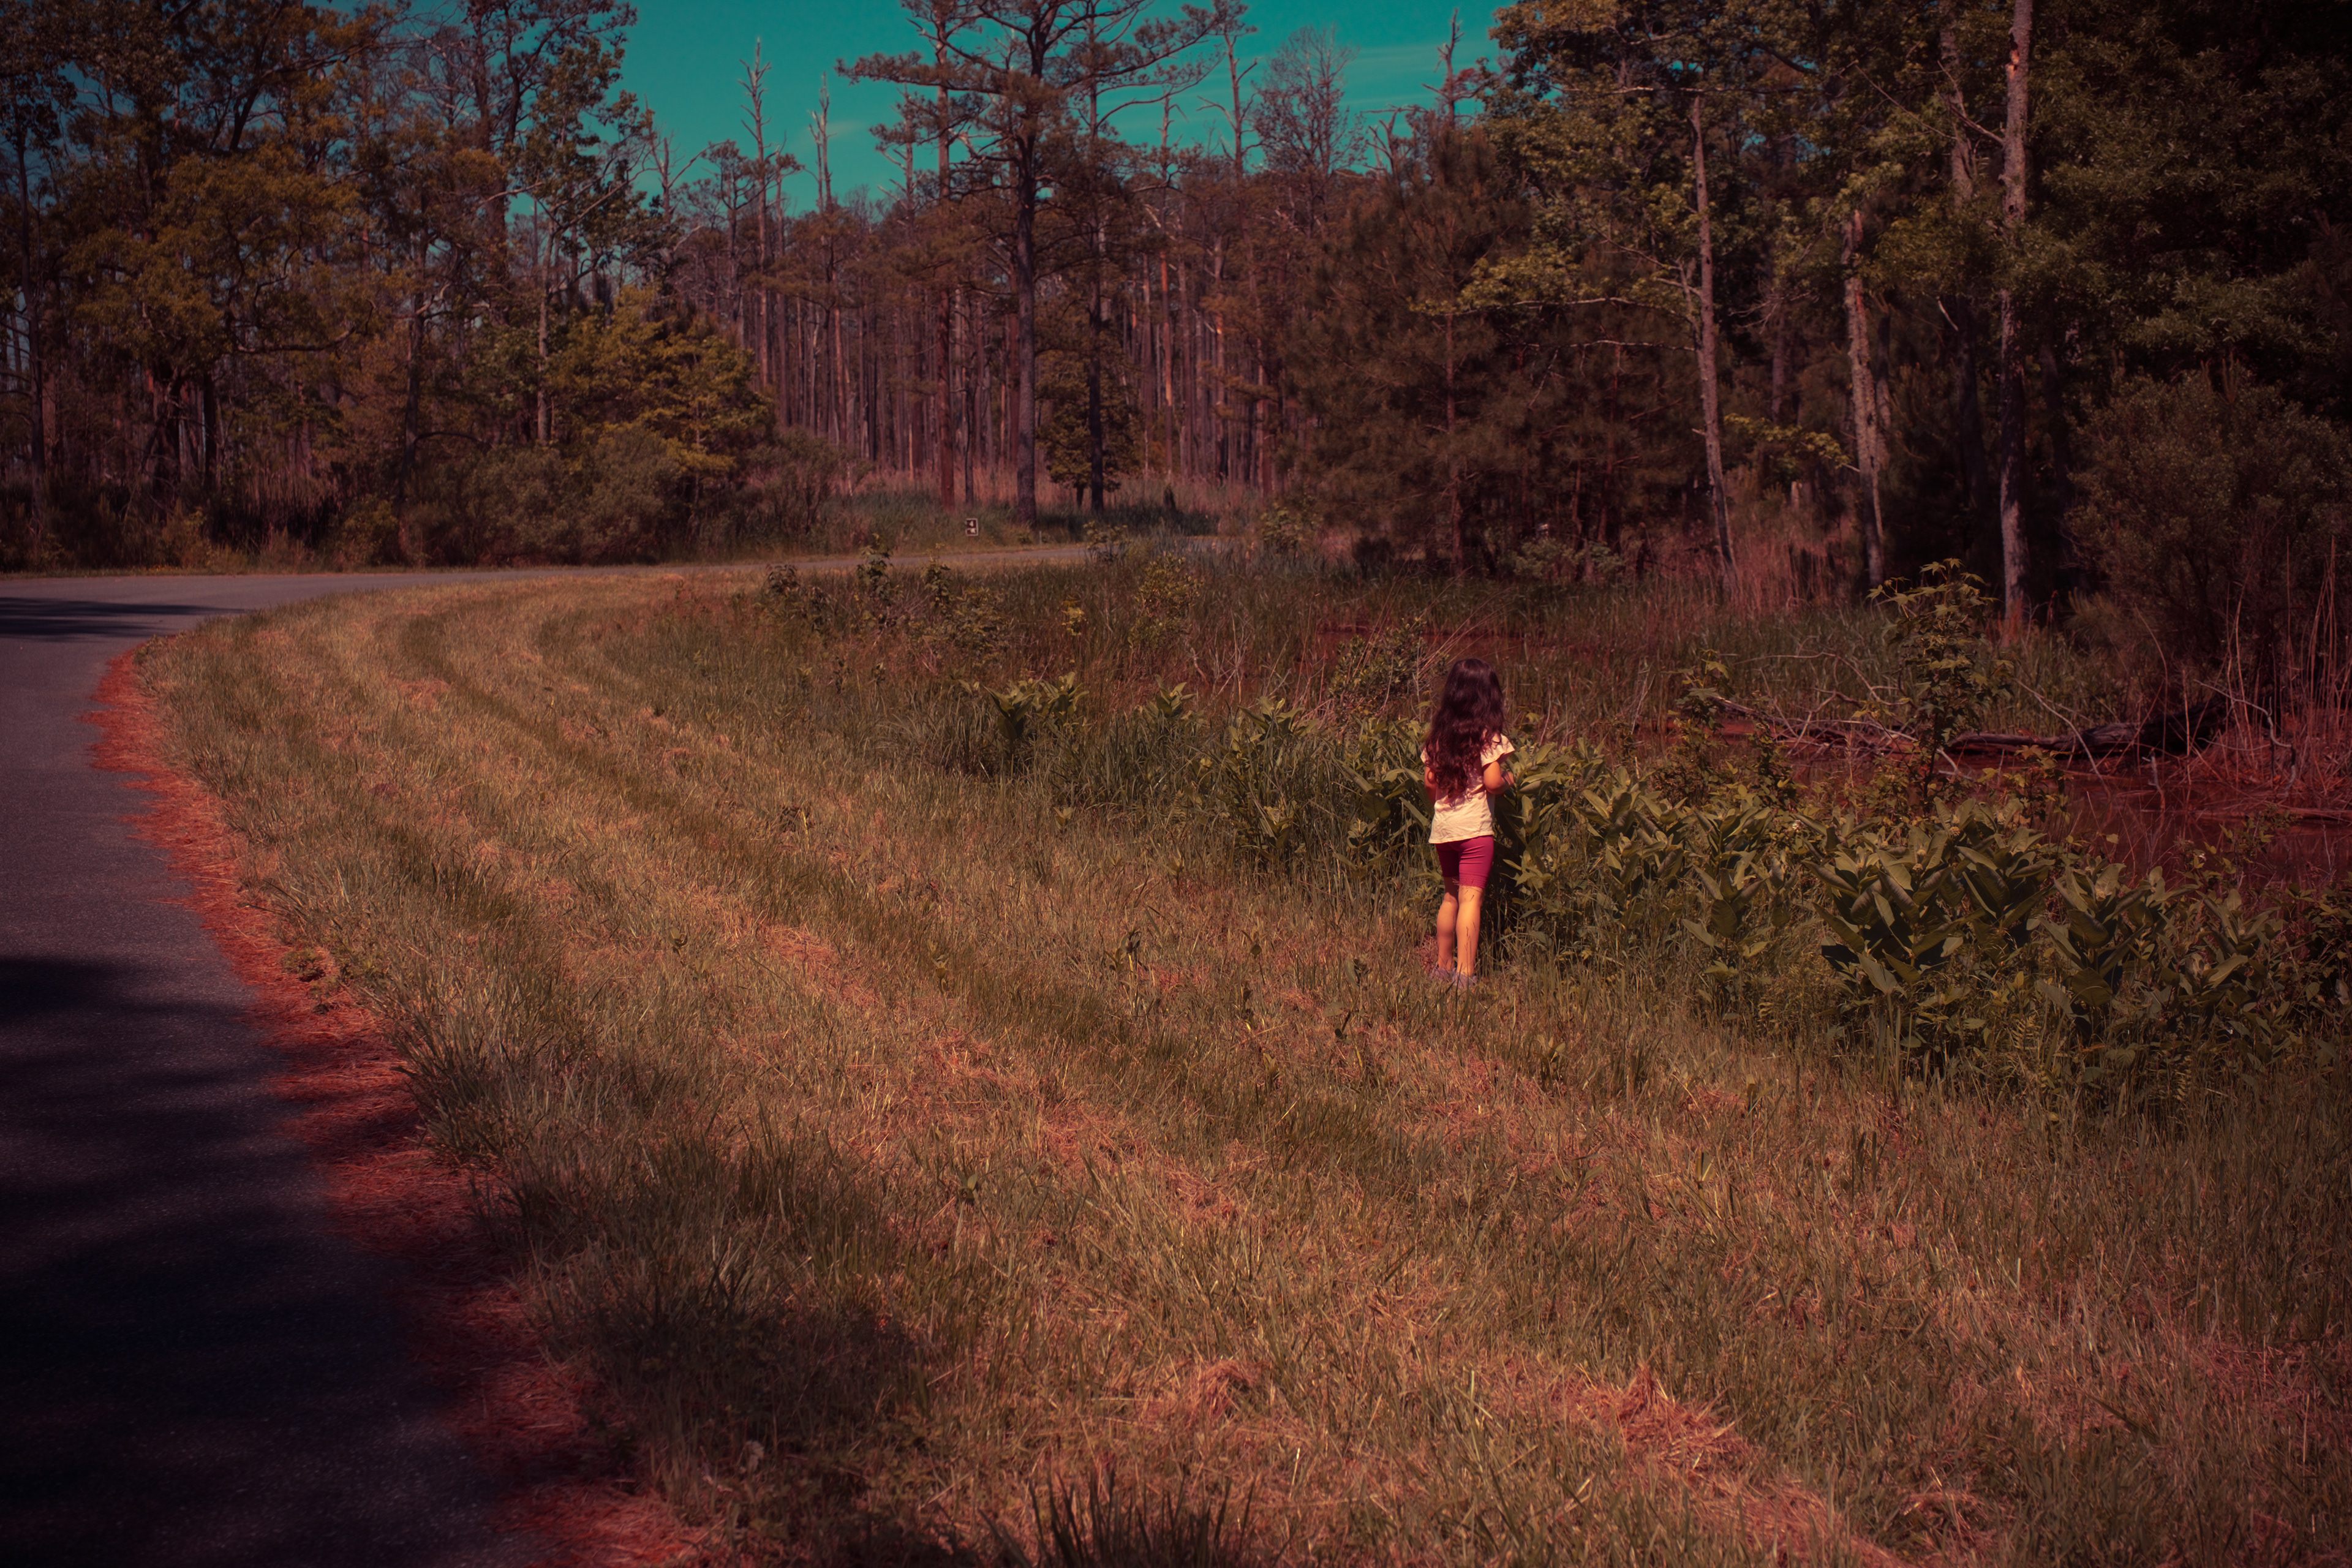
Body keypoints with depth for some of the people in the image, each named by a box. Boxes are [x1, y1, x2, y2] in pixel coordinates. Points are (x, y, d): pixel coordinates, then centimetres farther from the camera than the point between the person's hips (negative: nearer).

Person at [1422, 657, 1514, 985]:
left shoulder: (1439, 734, 8)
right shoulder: (1488, 736, -8)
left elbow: (1429, 780, 10)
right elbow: (1493, 783, -15)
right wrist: (1508, 779, 6)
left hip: (1442, 826, 6)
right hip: (1475, 826, -6)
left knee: (1451, 895, 17)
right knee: (1471, 898, -8)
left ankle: (1444, 965, 23)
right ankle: (1465, 973, -14)